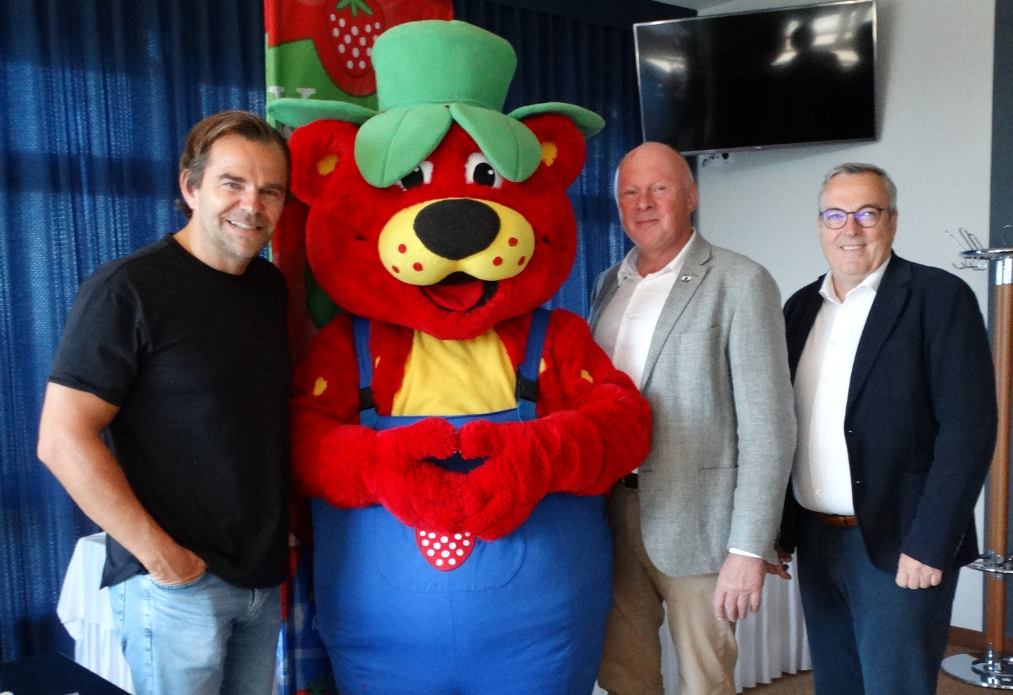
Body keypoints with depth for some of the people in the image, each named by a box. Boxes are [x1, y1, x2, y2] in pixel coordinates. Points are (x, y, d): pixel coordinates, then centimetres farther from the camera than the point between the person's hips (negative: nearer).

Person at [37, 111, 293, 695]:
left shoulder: (272, 287, 6)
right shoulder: (126, 290, -14)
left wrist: (289, 530, 11)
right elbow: (62, 438, -17)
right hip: (175, 582, -6)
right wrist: (161, 555, -16)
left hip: (263, 575, 6)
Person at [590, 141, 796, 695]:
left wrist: (749, 549, -17)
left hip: (694, 520, -5)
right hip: (611, 516, 6)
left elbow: (767, 424, -12)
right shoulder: (609, 284, 11)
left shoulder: (741, 283, -8)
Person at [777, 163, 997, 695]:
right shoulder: (801, 306, 9)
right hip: (814, 541, 6)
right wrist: (777, 527, 8)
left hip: (899, 545, -5)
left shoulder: (938, 297, -8)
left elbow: (968, 428, -14)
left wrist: (929, 544, -17)